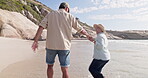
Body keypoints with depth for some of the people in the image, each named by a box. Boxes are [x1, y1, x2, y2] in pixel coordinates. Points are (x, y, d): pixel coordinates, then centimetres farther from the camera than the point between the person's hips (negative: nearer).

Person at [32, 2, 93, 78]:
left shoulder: (50, 14, 10)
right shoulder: (70, 16, 7)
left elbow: (41, 27, -4)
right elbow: (80, 29, 16)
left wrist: (35, 41, -7)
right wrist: (88, 35, 32)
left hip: (51, 45, 2)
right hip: (64, 46, -1)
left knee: (50, 65, 22)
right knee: (65, 70, 5)